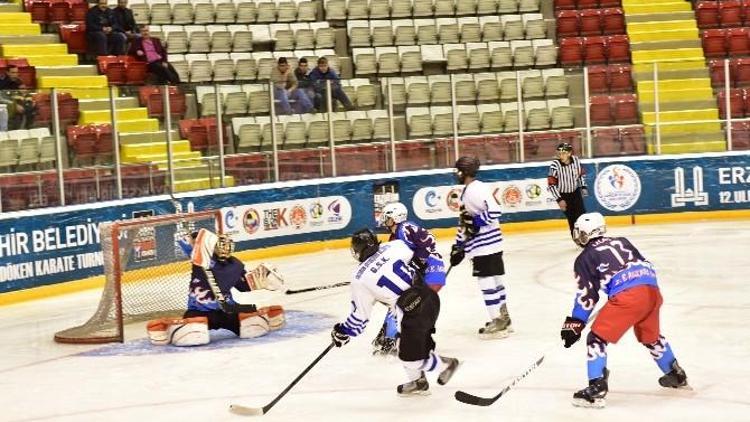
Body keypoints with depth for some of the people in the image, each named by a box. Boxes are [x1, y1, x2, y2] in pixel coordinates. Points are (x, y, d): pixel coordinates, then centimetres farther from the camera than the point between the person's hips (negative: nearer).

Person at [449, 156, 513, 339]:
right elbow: (466, 222, 21)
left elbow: (494, 211, -26)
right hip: (486, 244, 10)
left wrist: (475, 223, -21)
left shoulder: (476, 189, -16)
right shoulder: (467, 191, 16)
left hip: (485, 245, -10)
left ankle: (498, 322, -2)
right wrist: (458, 246, 21)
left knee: (486, 281, -6)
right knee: (495, 280, 14)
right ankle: (503, 319, 22)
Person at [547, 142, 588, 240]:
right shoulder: (555, 165, -26)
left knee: (582, 214, -1)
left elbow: (581, 173, 8)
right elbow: (551, 185, -21)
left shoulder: (576, 160, -13)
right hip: (563, 195, -3)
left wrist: (583, 187, 4)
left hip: (575, 191, 3)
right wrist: (559, 200, -21)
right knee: (572, 218, -3)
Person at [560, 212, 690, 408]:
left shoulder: (585, 258, 10)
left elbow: (587, 294, 5)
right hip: (652, 291, 7)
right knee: (650, 335, 31)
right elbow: (646, 266, 29)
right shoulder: (622, 242, 27)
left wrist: (575, 323, 10)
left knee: (597, 338, 3)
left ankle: (596, 389, -6)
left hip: (627, 296, -7)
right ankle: (676, 375, 44)